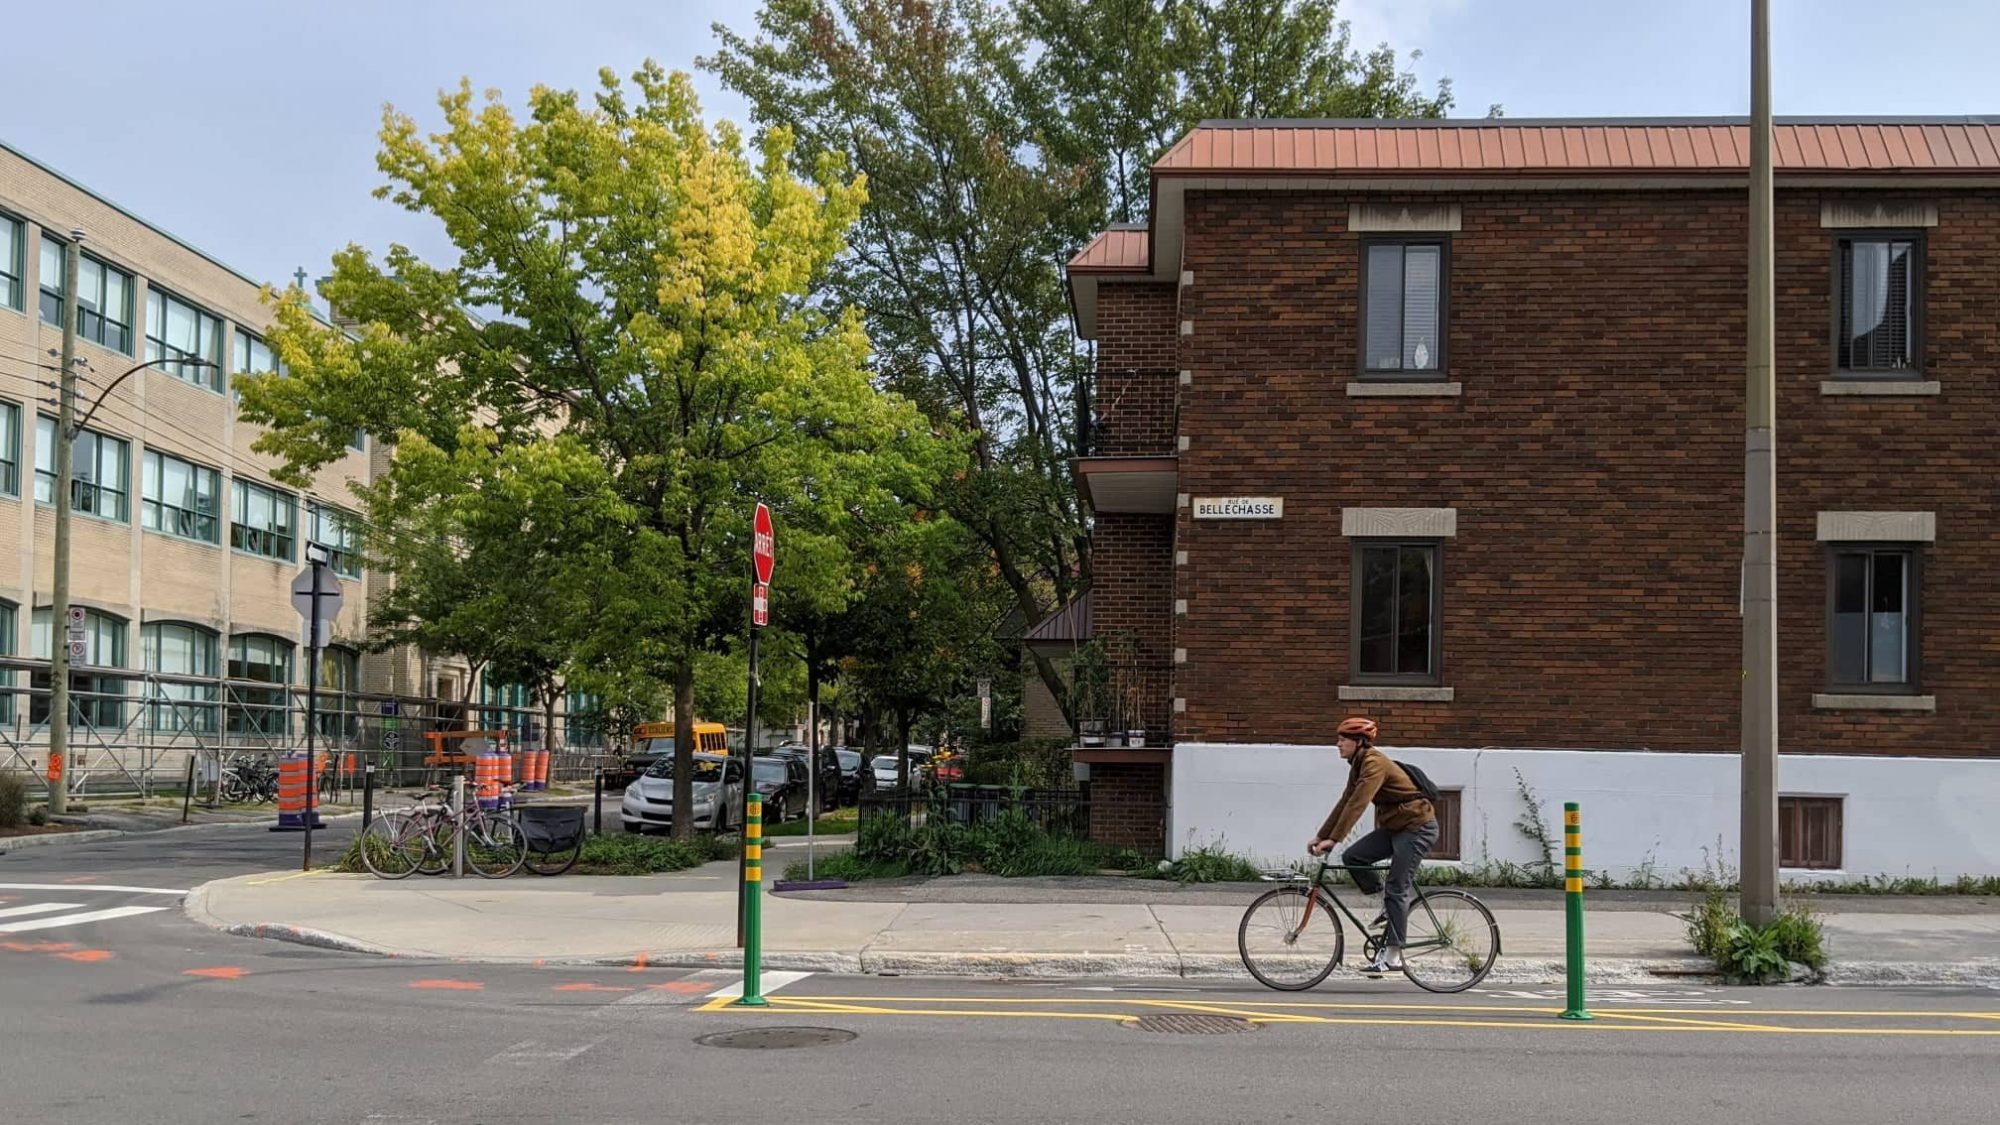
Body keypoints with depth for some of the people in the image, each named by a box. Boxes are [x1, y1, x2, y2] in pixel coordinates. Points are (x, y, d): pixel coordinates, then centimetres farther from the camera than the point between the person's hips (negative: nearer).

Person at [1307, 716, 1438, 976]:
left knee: (1397, 889, -11)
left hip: (1418, 826, -9)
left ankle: (1393, 955, -8)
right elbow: (1344, 804, 11)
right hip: (1395, 827, 9)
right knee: (1351, 857, -6)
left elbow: (1357, 804, -29)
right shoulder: (1358, 767, 8)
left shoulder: (1374, 764, -21)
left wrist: (1333, 839, -32)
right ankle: (1388, 906, 9)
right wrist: (1320, 836, 7)